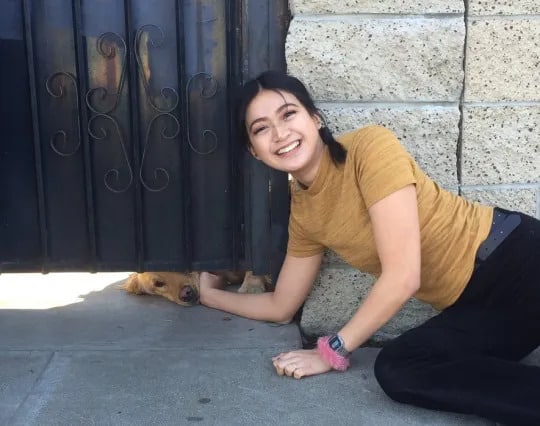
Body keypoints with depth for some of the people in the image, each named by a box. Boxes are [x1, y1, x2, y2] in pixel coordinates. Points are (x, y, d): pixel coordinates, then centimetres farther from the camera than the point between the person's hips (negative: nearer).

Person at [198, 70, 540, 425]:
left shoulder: (371, 147, -16)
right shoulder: (304, 213, 7)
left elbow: (403, 276, -18)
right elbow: (281, 307, 20)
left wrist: (334, 350, -9)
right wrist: (211, 294, 25)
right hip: (471, 305, 6)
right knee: (396, 370, -24)